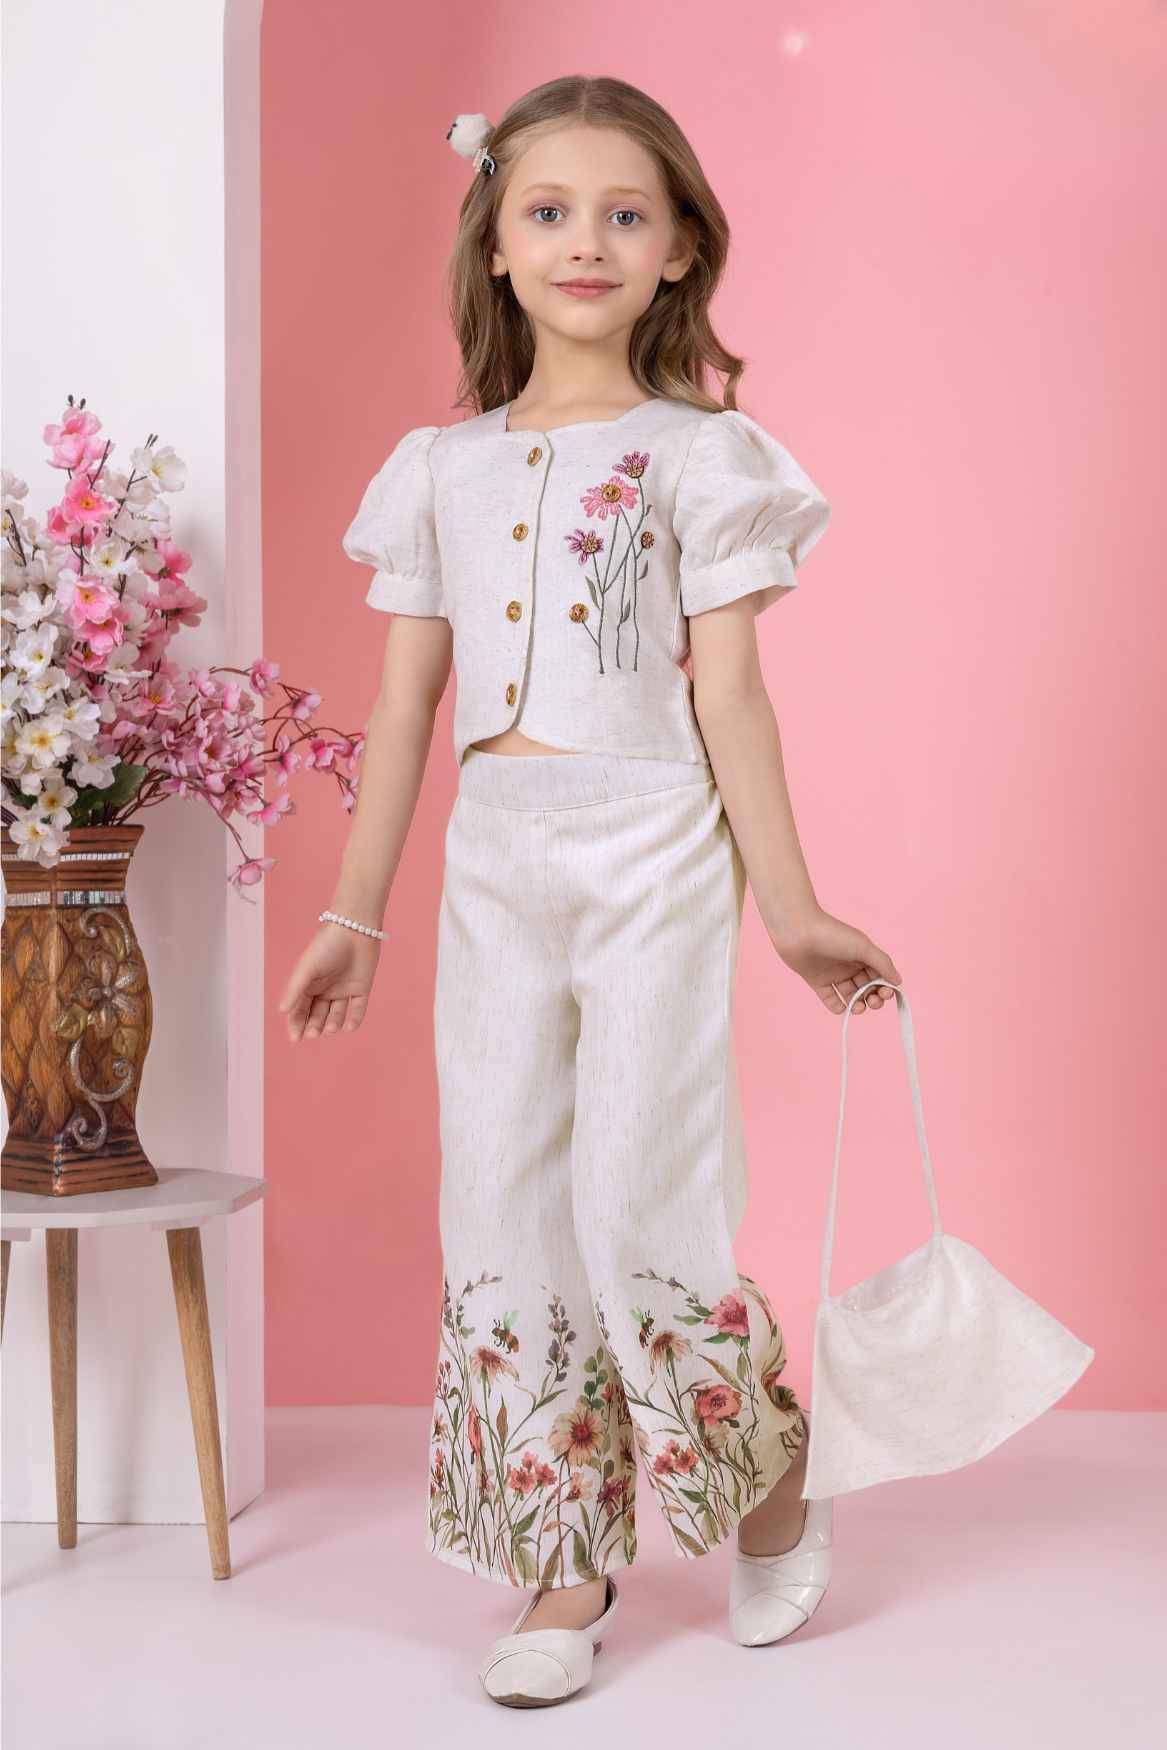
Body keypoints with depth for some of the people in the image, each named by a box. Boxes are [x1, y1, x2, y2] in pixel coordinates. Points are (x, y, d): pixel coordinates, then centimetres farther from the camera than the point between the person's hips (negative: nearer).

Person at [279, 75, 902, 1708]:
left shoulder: (696, 453, 1)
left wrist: (786, 902, -4)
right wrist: (354, 915, 12)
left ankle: (772, 1476, 23)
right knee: (504, 1219, 5)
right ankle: (569, 1565, 18)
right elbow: (405, 702, 12)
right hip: (494, 867, 4)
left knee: (641, 1209, -5)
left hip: (651, 856, -4)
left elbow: (728, 689, -1)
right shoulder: (442, 467, 11)